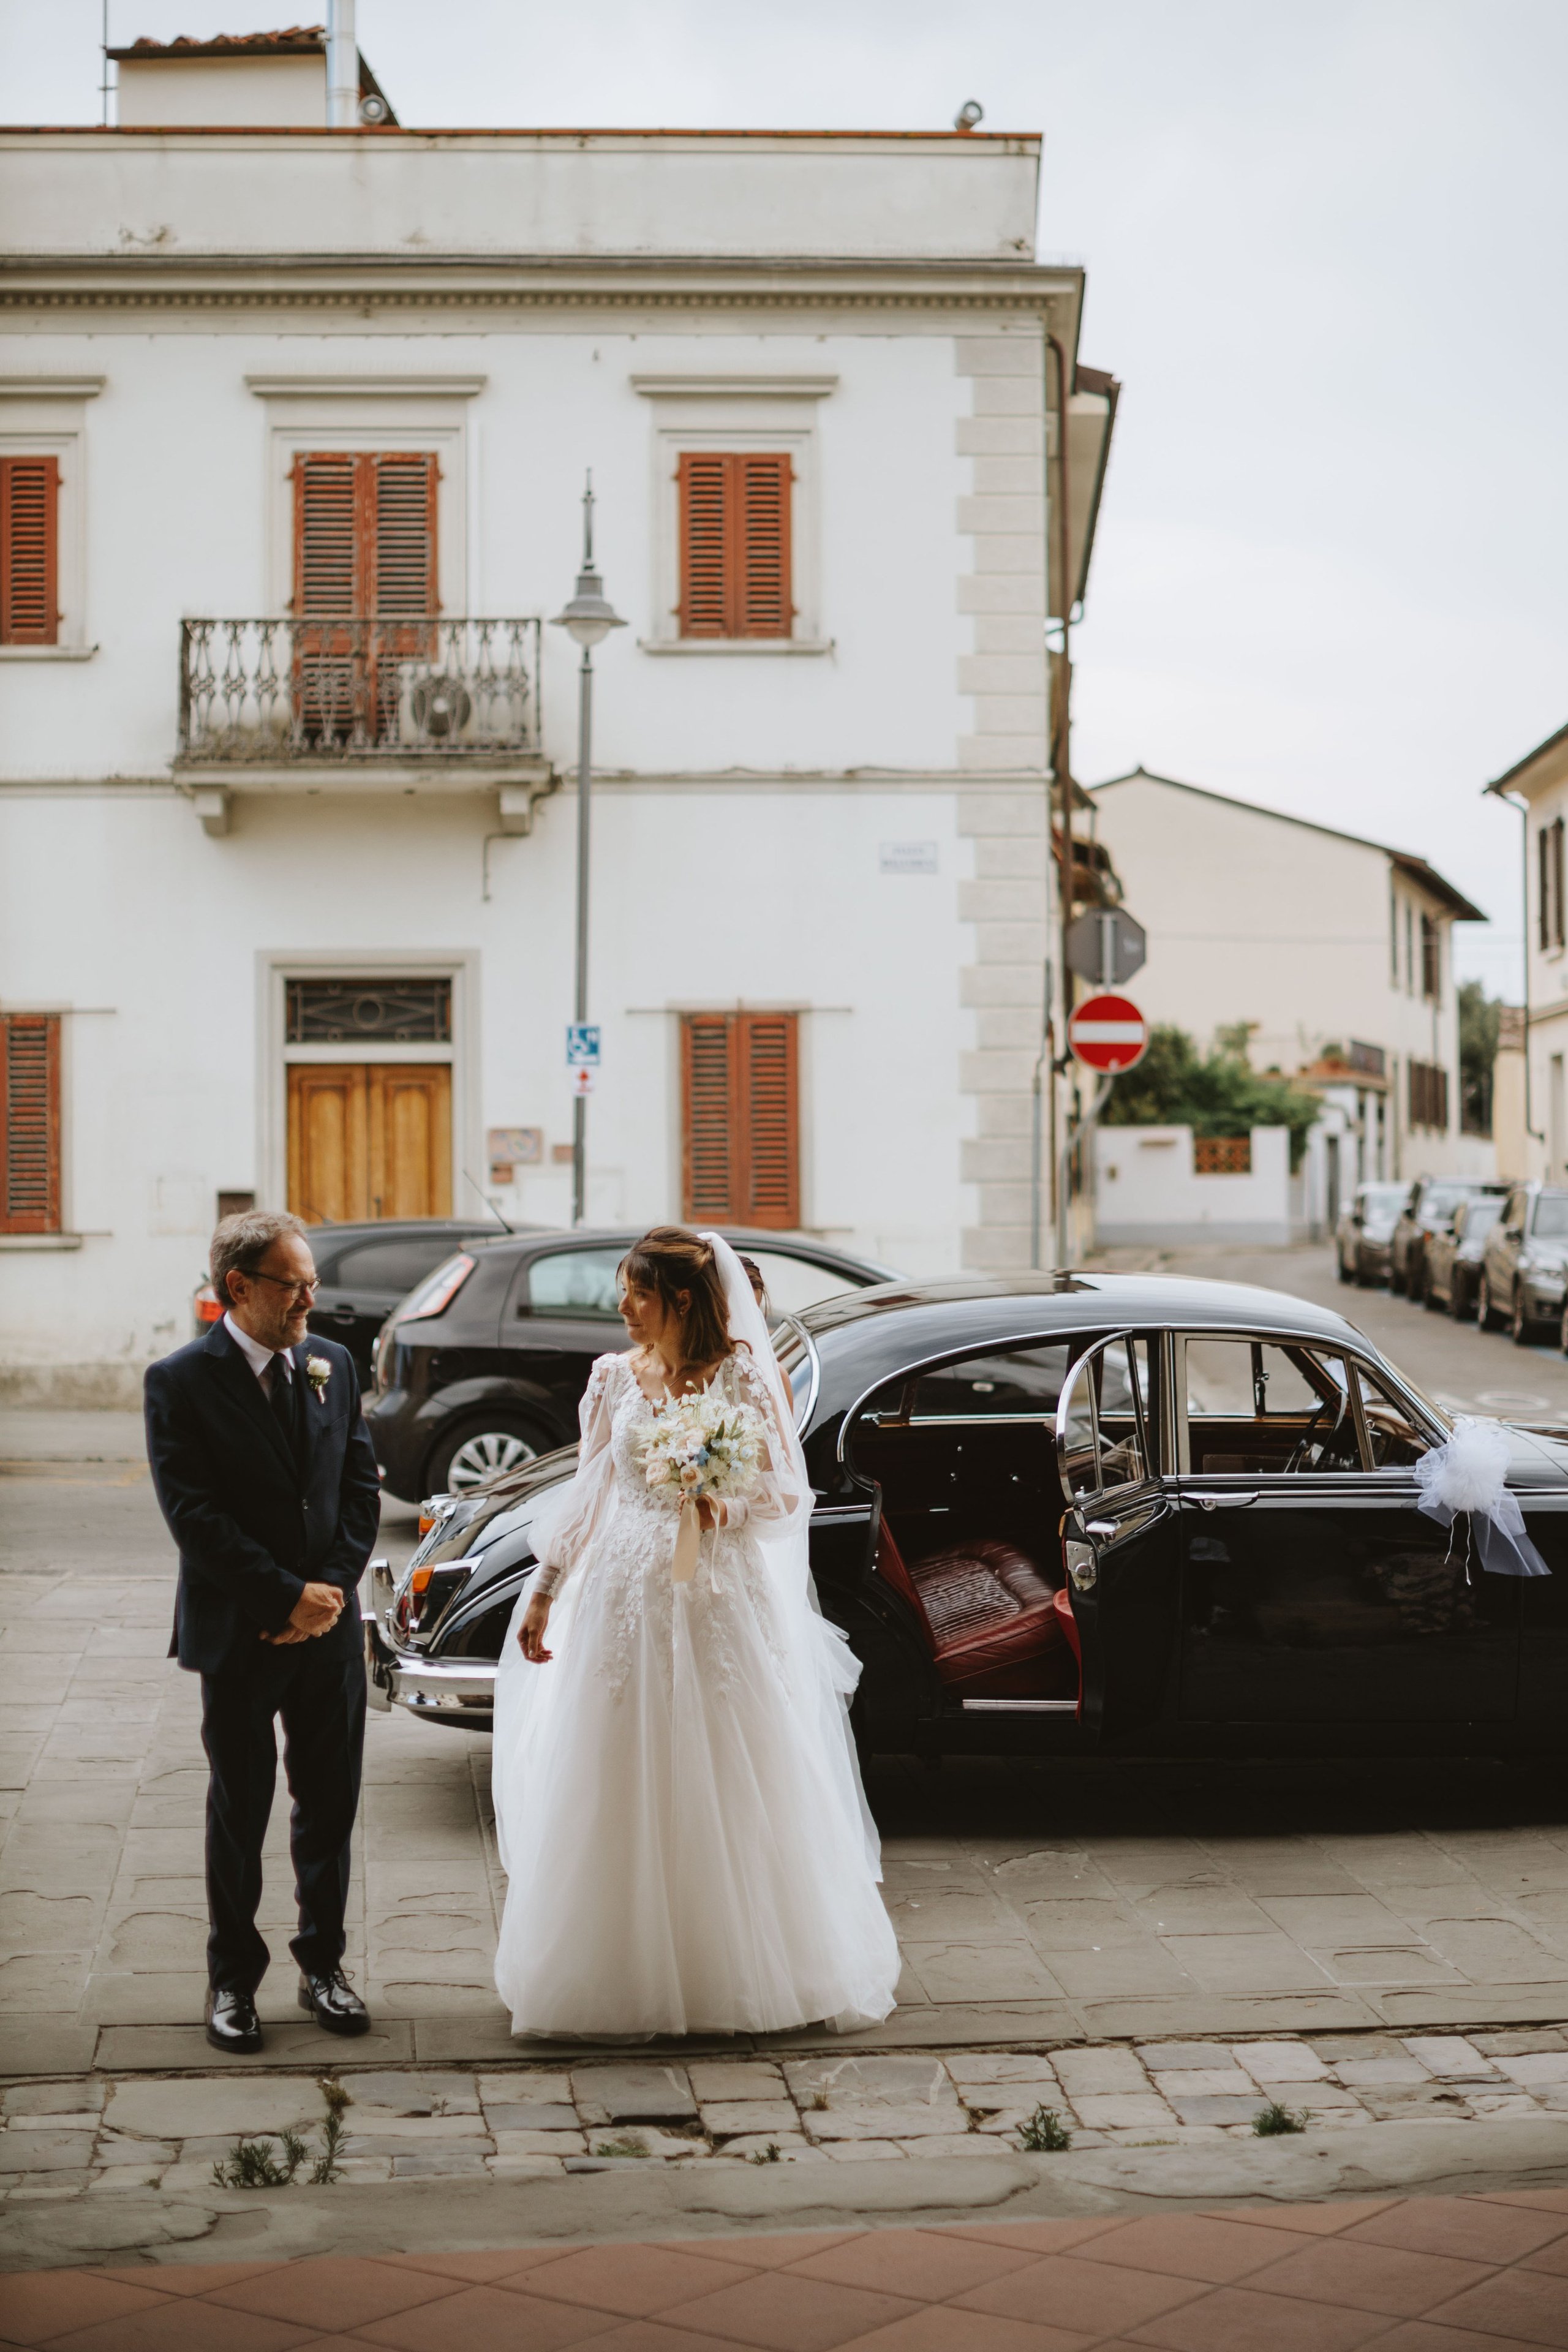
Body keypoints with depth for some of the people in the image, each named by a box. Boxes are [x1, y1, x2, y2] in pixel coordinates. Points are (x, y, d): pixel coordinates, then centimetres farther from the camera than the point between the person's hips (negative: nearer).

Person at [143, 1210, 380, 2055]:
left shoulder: (331, 1364, 5)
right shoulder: (179, 1381, -10)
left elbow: (361, 1486, 6)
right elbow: (195, 1517, -14)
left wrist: (333, 1589, -7)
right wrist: (289, 1598, -15)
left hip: (329, 1627, 4)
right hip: (238, 1634, -4)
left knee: (331, 1805, 10)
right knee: (238, 1812, 8)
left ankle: (323, 1963, 24)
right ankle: (232, 1979, 20)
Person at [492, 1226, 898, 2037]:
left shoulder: (743, 1377, -5)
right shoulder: (614, 1378, 6)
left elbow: (788, 1492, -4)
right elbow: (586, 1497, 11)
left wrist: (725, 1506, -22)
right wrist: (542, 1592, 11)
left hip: (722, 1604, -3)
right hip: (627, 1599, 3)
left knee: (733, 1797, 3)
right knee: (623, 1798, 5)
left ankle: (741, 1969, 18)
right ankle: (631, 1976, 17)